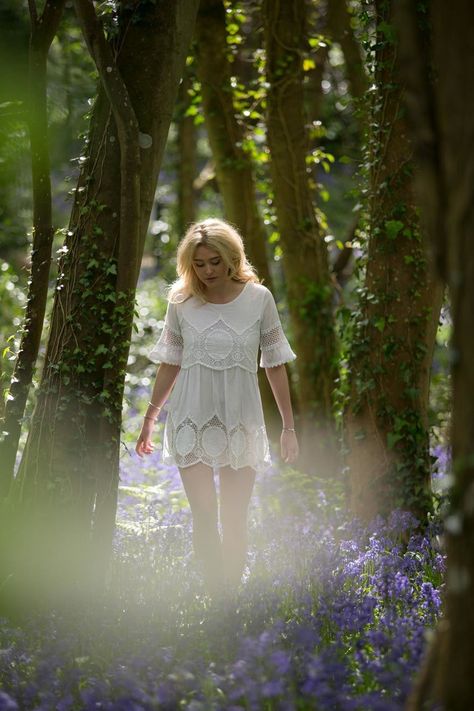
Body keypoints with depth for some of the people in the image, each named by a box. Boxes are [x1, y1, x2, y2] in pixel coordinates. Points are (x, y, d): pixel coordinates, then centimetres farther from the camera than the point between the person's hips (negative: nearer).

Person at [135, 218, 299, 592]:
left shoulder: (258, 298, -2)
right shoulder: (181, 301, 1)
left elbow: (275, 365, 3)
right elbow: (170, 364, 10)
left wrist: (289, 426, 3)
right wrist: (149, 418, 13)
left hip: (240, 419, 0)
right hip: (192, 418, 0)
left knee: (234, 520, 3)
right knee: (204, 516, -8)